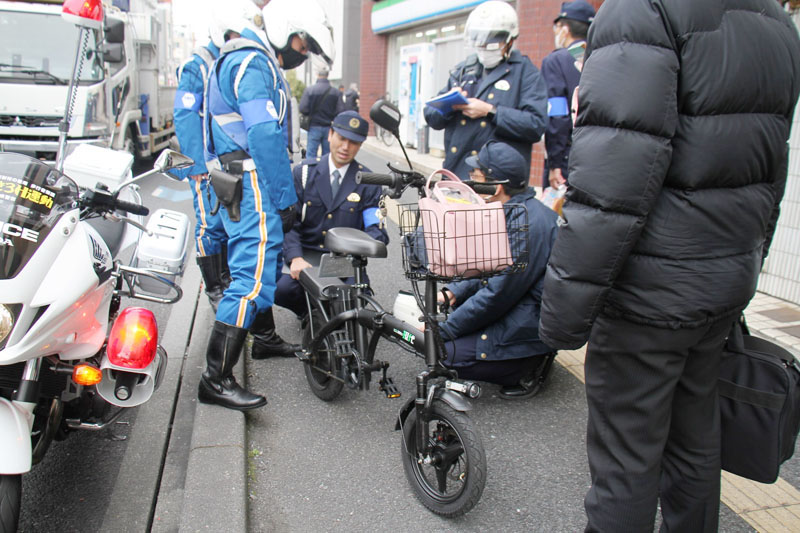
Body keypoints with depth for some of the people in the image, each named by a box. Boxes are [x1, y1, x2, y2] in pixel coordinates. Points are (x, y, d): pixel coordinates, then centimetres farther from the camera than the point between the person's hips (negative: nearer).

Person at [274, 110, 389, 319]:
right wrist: (296, 258, -19)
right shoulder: (304, 172, 4)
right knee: (282, 289, -28)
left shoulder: (367, 183, 4)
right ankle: (307, 312, 9)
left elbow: (376, 228, -2)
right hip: (307, 253, 0)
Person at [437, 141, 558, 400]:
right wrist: (453, 291, 3)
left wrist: (444, 330, -17)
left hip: (531, 327, -11)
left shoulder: (528, 223, -26)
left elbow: (498, 294, -24)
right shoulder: (513, 212, 7)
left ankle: (526, 369, -3)